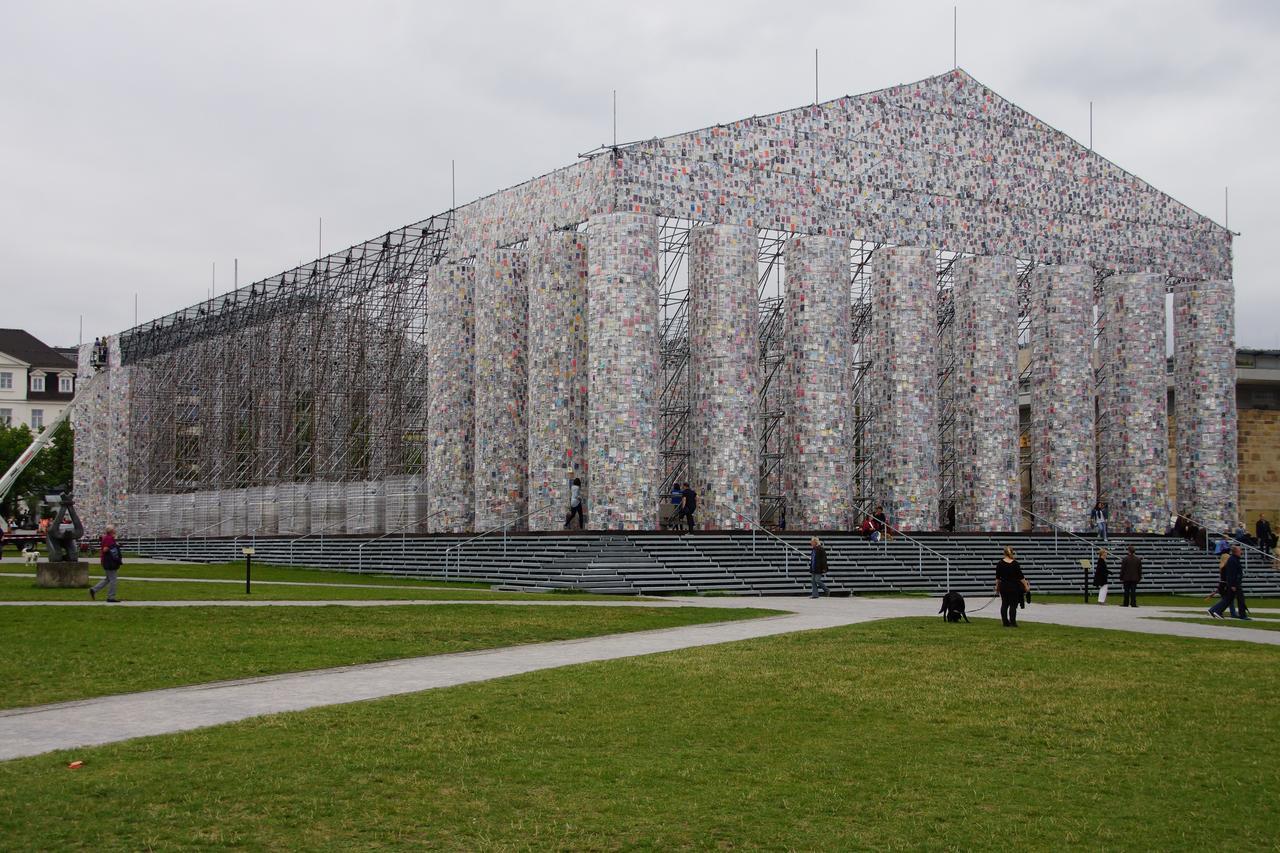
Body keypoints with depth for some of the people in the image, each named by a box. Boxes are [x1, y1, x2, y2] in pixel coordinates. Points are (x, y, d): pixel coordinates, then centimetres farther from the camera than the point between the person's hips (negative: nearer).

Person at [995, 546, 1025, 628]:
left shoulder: (1000, 563, -3)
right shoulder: (1015, 563, -10)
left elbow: (997, 577, 3)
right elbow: (1020, 577, -8)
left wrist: (997, 587, 12)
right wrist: (1026, 586, 1)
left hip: (1003, 586, 3)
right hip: (1014, 587, -3)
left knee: (1004, 604, 11)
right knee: (1013, 605, 1)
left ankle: (1005, 622, 12)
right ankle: (1012, 622, -1)